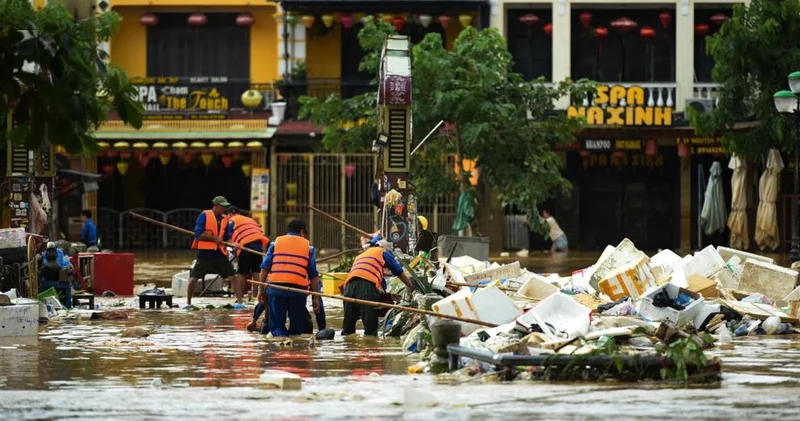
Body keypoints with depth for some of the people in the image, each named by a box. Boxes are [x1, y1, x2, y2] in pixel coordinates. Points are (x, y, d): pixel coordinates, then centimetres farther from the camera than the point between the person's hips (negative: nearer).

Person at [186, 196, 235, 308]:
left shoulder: (225, 219, 8)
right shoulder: (204, 216, -7)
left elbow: (227, 238, 11)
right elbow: (198, 234, -13)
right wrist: (214, 238, -16)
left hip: (219, 253, 4)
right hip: (205, 253, -4)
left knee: (232, 276, -2)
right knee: (193, 277, -4)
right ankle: (188, 302, 12)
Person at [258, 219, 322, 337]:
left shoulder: (276, 243, 14)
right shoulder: (308, 246, 13)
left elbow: (265, 268, 8)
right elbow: (313, 275, 9)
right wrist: (315, 298, 12)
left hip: (275, 287, 1)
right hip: (298, 288, -1)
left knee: (276, 325, 6)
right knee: (296, 329, 6)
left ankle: (278, 332, -23)